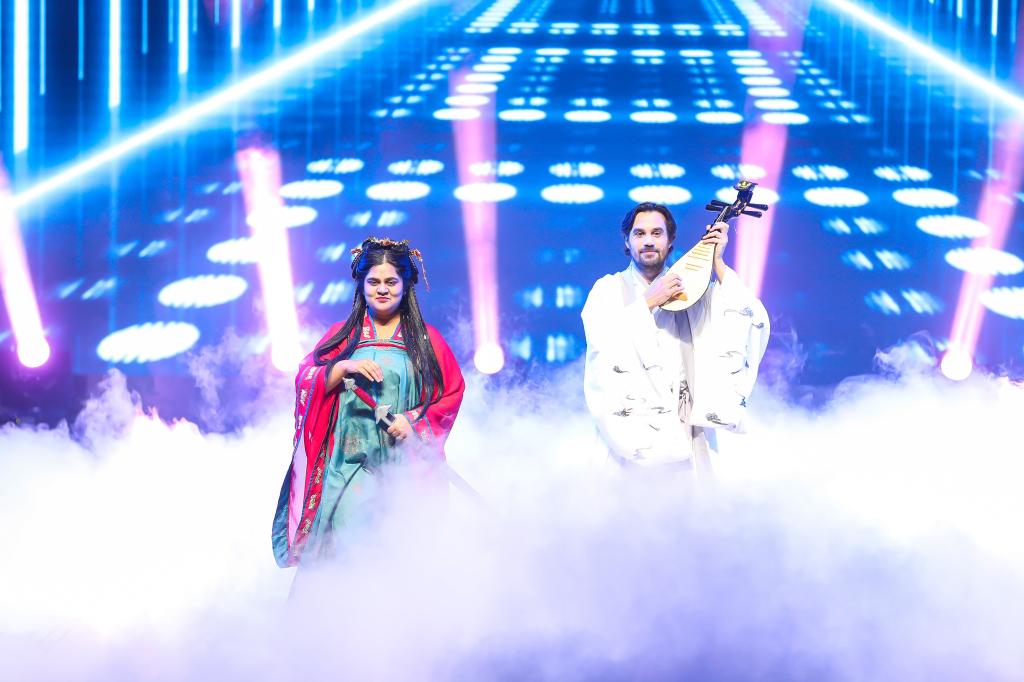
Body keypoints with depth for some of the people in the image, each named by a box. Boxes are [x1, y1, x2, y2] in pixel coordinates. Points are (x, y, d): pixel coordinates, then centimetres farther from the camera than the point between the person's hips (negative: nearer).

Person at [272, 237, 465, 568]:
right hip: (347, 462, 0)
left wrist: (416, 419, -8)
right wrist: (344, 367, -10)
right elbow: (305, 380, 7)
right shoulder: (342, 335, 13)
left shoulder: (426, 339, 10)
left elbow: (453, 391, 7)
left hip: (404, 463, 0)